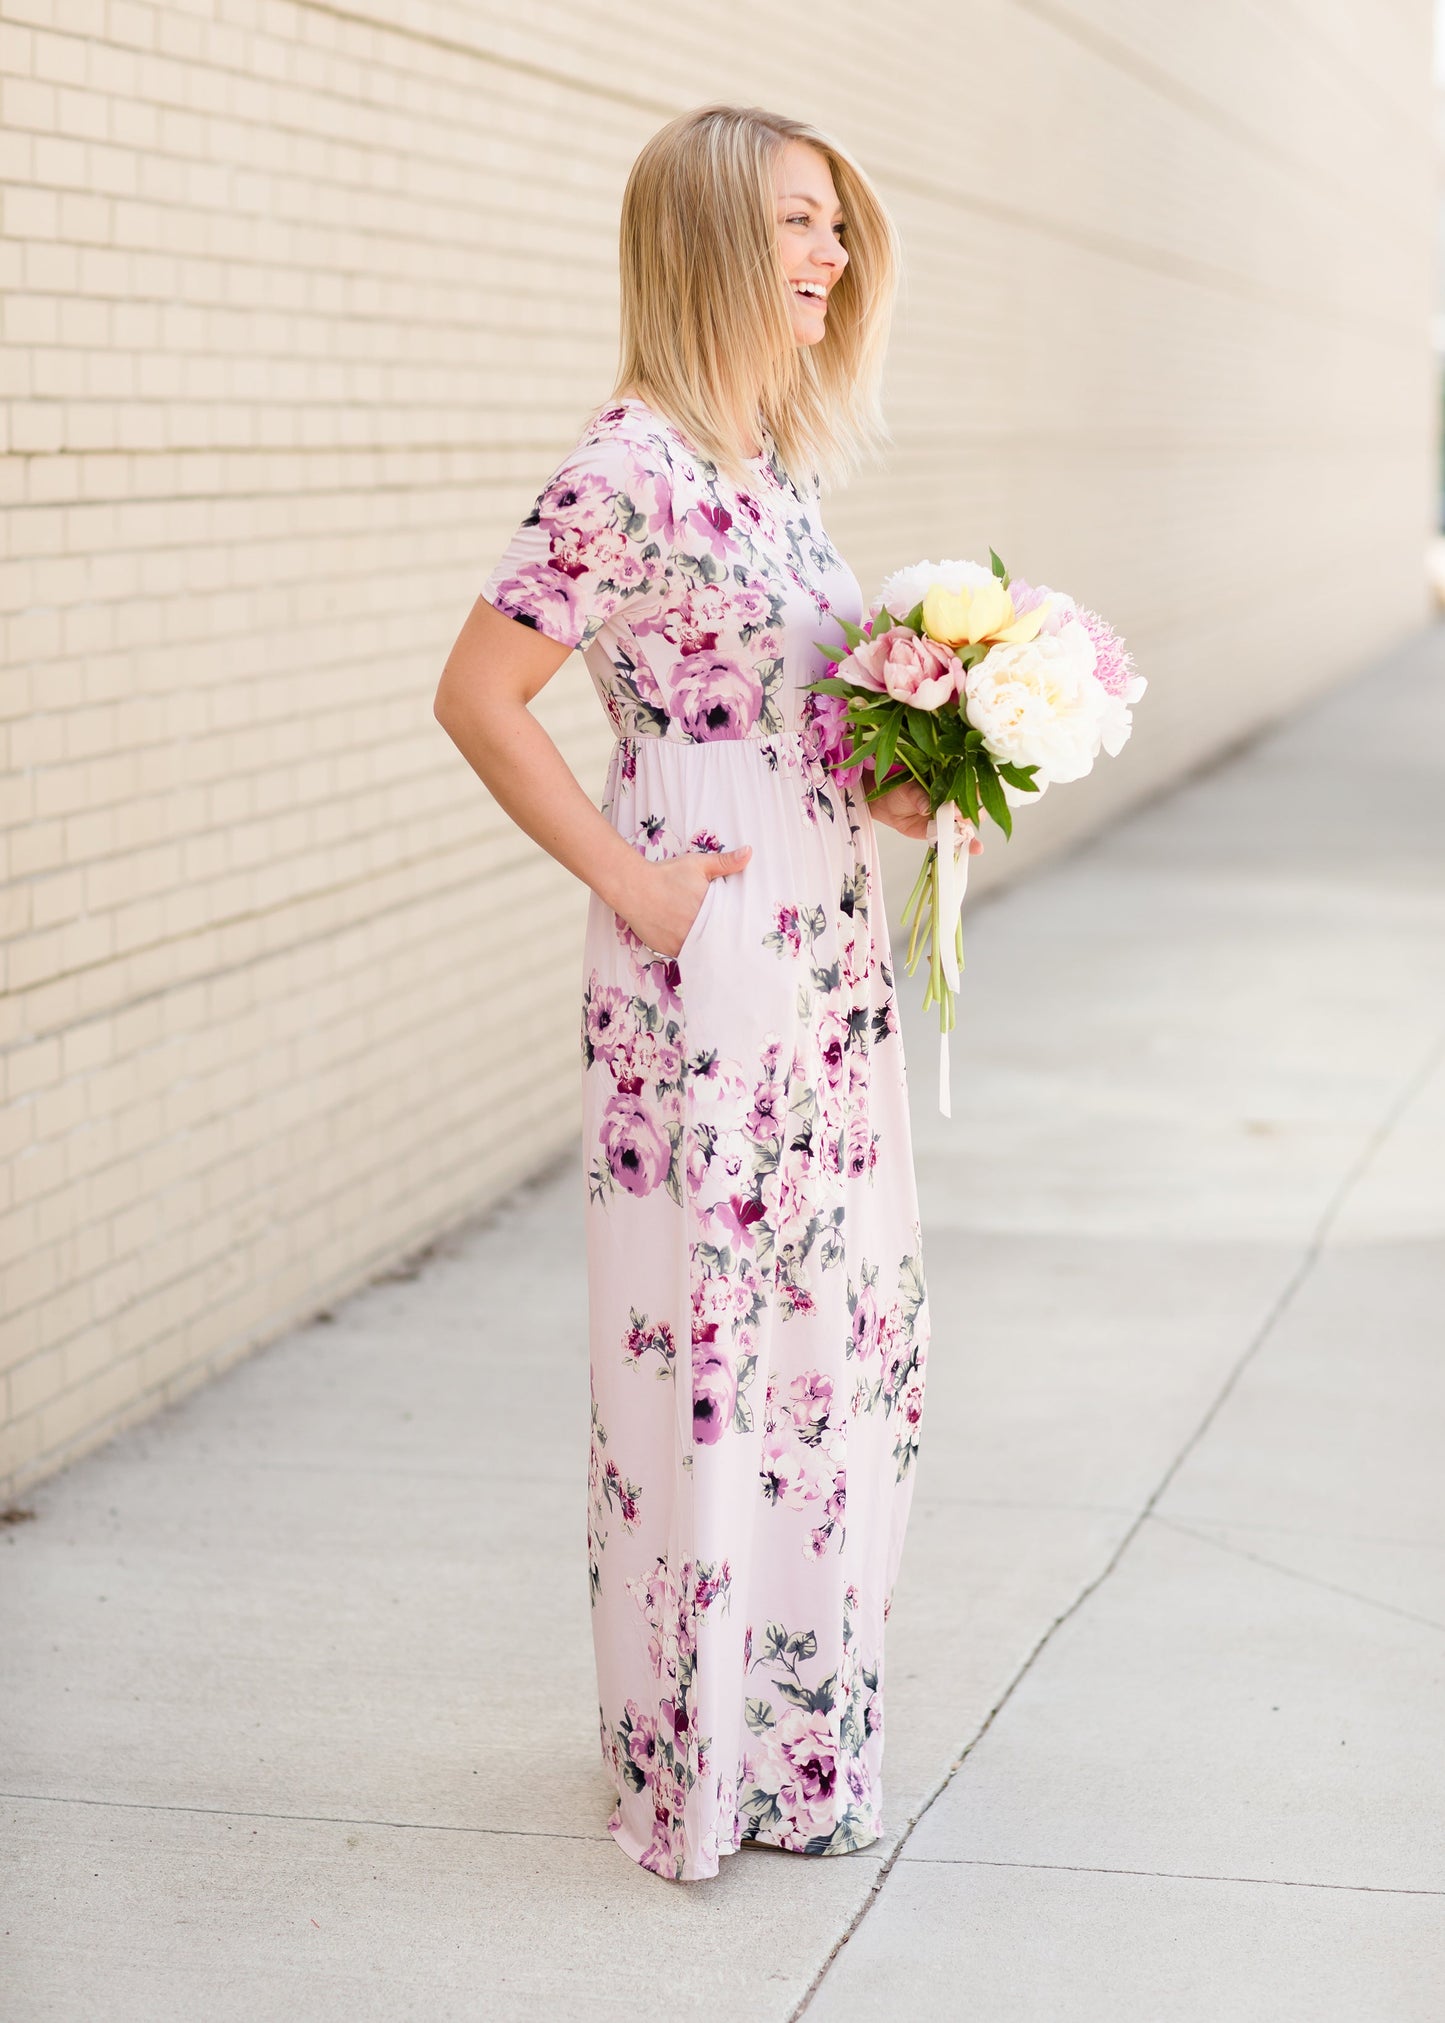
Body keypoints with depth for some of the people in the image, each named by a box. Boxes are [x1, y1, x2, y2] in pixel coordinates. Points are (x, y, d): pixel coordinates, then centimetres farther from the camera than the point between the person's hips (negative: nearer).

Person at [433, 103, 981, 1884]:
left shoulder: (774, 459, 11)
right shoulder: (631, 471, -15)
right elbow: (478, 693, -16)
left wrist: (902, 788, 5)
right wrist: (627, 877, -15)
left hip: (828, 968, 9)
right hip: (702, 980, -9)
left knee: (847, 1330, 14)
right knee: (707, 1343, 1)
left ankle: (801, 1714, 29)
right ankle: (703, 1754, 15)